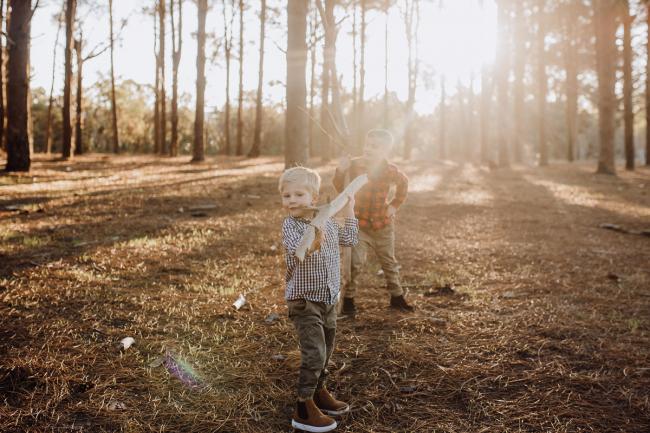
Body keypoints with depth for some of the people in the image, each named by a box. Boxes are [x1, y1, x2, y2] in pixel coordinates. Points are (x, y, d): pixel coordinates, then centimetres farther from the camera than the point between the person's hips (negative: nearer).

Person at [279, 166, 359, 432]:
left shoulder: (327, 220, 3)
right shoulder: (290, 225, -15)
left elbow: (349, 239, 16)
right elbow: (297, 255, -30)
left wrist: (348, 210, 13)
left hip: (329, 298, 7)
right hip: (304, 300, -6)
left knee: (326, 351, 19)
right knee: (314, 353, -11)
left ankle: (319, 392, 39)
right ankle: (303, 410, -1)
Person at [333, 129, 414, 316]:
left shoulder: (391, 171, -8)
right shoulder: (354, 165, -13)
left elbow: (403, 183, 13)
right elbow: (339, 187, -14)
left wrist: (395, 204, 5)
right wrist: (340, 171, -31)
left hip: (384, 225, 2)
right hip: (359, 224, -2)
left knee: (389, 262, 15)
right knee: (354, 262, -10)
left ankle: (397, 297, 31)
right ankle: (348, 299, 5)